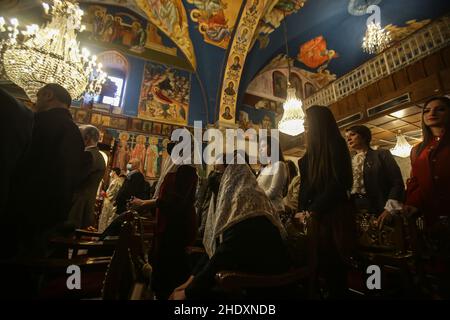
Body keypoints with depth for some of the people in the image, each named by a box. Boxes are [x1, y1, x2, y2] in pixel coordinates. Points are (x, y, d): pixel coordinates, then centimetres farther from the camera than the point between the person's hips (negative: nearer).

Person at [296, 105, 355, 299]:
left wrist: (312, 210, -14)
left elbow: (338, 182, -15)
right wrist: (302, 210, 2)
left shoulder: (335, 144, -6)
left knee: (334, 263, 4)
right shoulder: (311, 151, 15)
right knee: (322, 262, 12)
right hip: (315, 216, 7)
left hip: (334, 215, -6)